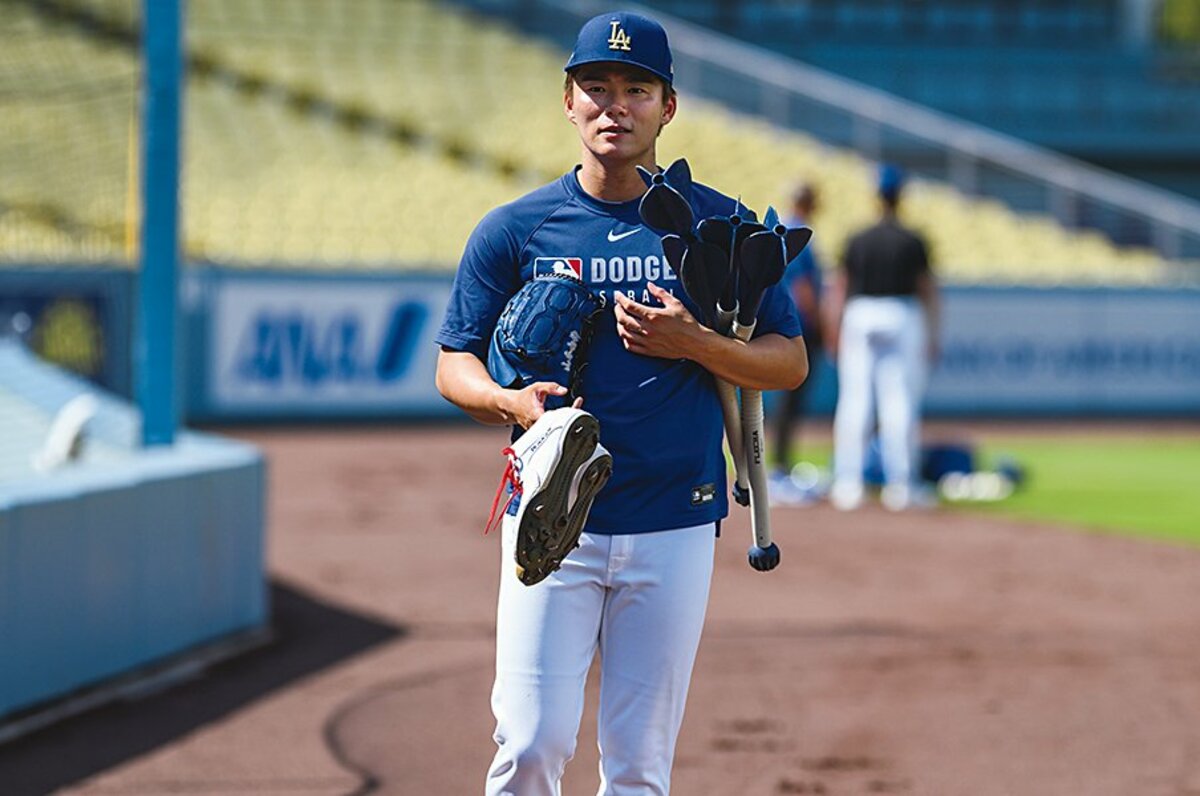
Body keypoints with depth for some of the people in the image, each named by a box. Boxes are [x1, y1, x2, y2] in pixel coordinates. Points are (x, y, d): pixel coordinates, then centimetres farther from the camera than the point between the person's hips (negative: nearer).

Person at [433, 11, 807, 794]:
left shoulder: (719, 225, 4)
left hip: (674, 526, 0)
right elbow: (455, 366, 8)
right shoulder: (514, 229, 4)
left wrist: (695, 344, -12)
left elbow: (790, 363, 6)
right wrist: (512, 402, -14)